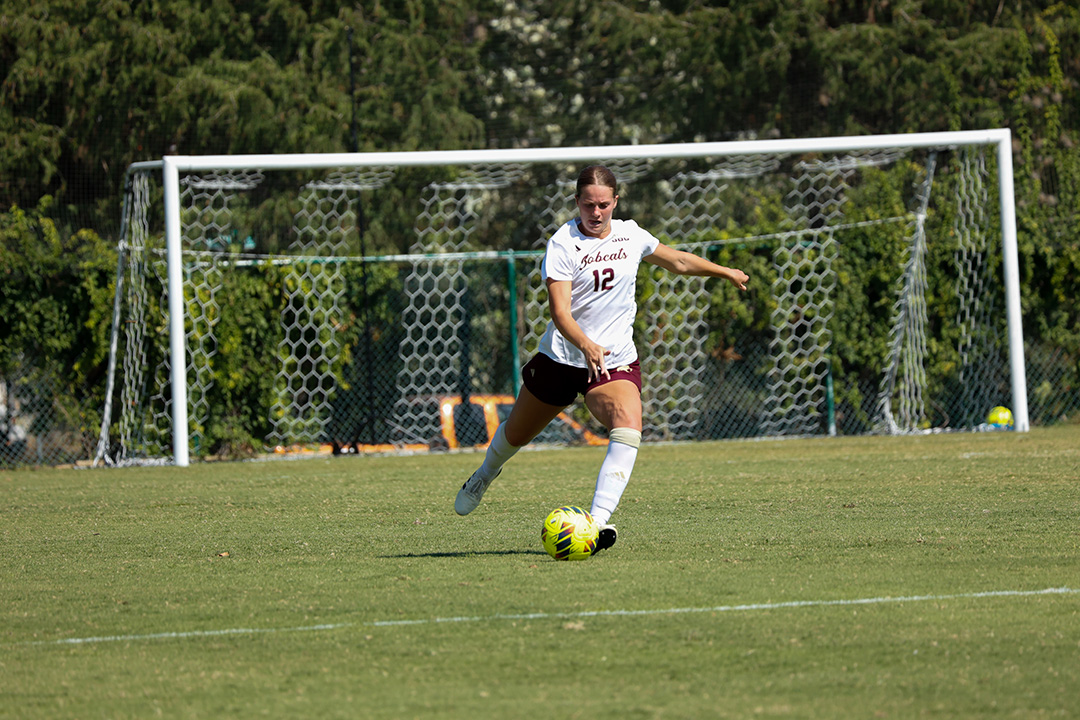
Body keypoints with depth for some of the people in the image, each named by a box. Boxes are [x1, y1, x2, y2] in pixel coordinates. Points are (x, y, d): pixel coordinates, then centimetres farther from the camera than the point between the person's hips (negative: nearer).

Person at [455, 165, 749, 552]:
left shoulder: (630, 235, 0)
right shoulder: (563, 244, -15)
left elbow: (677, 260, 21)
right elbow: (560, 313, -25)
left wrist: (724, 271, 31)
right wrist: (585, 345, -43)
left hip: (616, 361, 2)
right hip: (562, 357, -2)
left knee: (628, 426, -28)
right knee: (516, 434, 18)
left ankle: (599, 520, -35)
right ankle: (484, 476, 53)